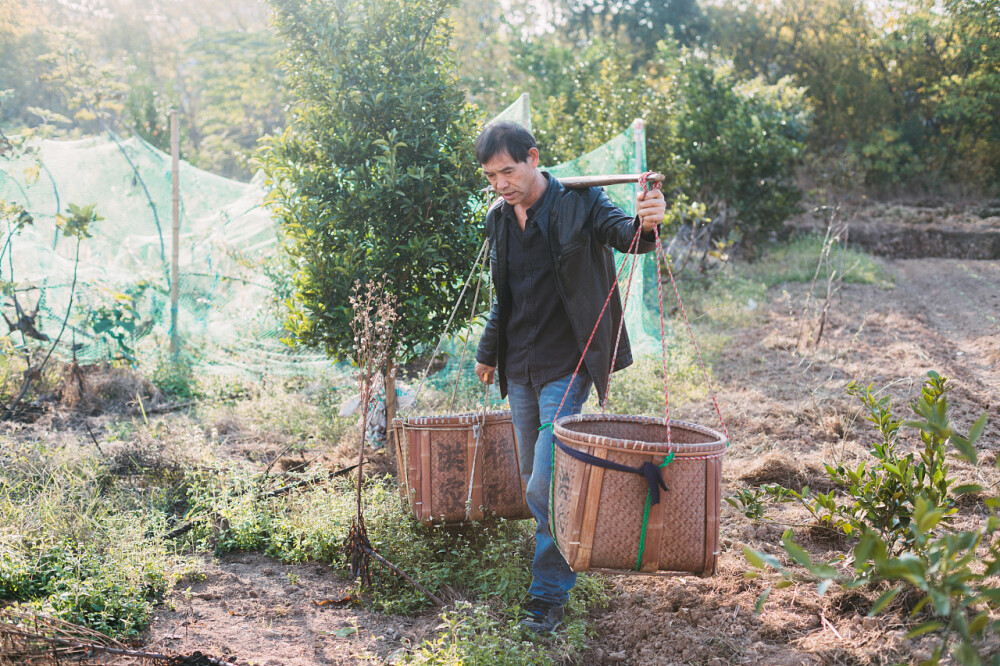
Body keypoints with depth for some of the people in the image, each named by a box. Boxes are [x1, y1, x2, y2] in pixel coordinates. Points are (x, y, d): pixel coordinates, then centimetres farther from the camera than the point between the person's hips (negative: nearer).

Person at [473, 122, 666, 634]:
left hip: (566, 366, -6)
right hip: (520, 369, 6)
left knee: (547, 486, -11)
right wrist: (488, 352, 29)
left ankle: (549, 596, 1)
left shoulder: (578, 204, -9)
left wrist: (645, 223, -50)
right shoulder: (498, 220, 10)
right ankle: (566, 553, 35)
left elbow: (621, 232, -28)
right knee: (535, 482, 14)